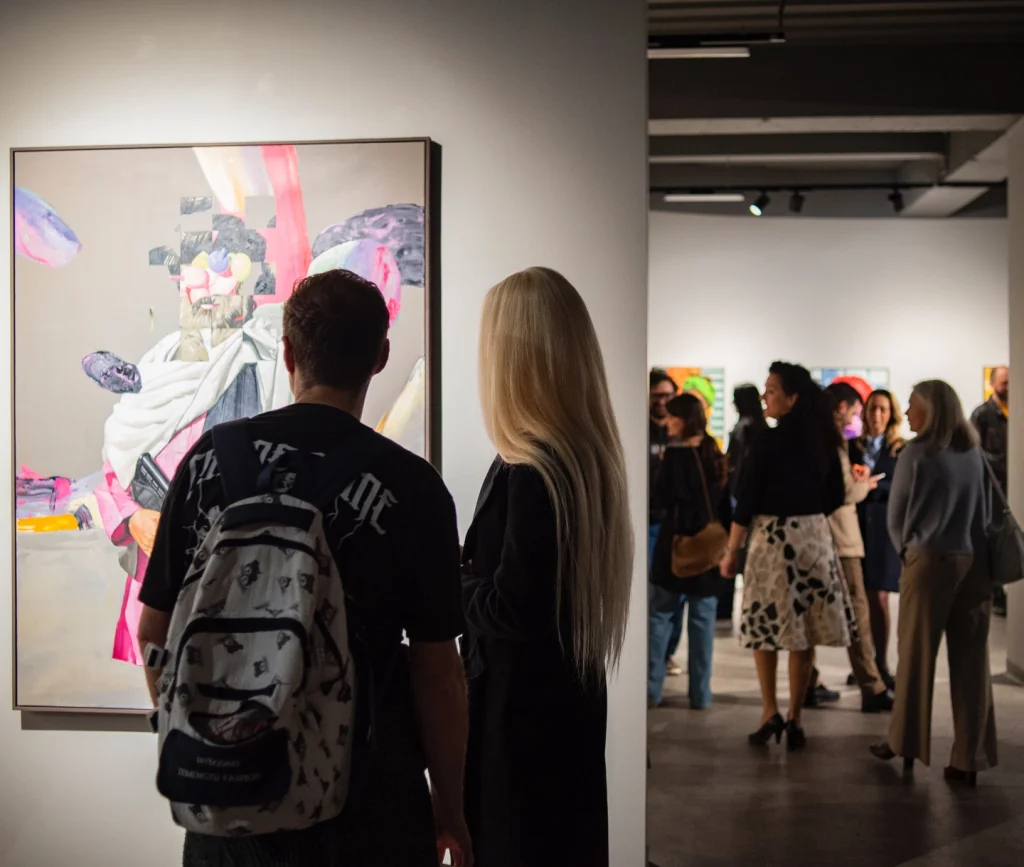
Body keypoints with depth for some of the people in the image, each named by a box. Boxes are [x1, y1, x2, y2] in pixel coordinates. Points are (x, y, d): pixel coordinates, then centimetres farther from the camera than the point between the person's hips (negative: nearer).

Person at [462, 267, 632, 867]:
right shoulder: (588, 452, 3)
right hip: (569, 695, 9)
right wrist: (463, 565, 3)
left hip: (522, 707, -8)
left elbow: (508, 609, -21)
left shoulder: (530, 472, -23)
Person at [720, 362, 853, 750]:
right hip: (814, 537, 5)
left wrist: (731, 552, -4)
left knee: (765, 625, 8)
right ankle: (794, 720, 11)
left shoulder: (769, 440, -12)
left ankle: (770, 713, 4)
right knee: (802, 631, 8)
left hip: (772, 537, -5)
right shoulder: (824, 440, 4)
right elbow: (836, 497, 12)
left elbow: (747, 499, -11)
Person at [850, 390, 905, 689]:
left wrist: (873, 486, -19)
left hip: (884, 528, -2)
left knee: (879, 597, -3)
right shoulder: (852, 446, 11)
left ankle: (881, 664, 5)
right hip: (856, 526, 2)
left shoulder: (901, 450, 2)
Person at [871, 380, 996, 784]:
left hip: (929, 561, -4)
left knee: (916, 656, 9)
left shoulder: (917, 453, -7)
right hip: (975, 562, 4)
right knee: (971, 661, 5)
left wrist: (906, 550, 15)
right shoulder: (975, 453, 5)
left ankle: (907, 743, 20)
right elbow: (988, 509, 12)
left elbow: (896, 514, -1)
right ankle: (969, 758, 7)